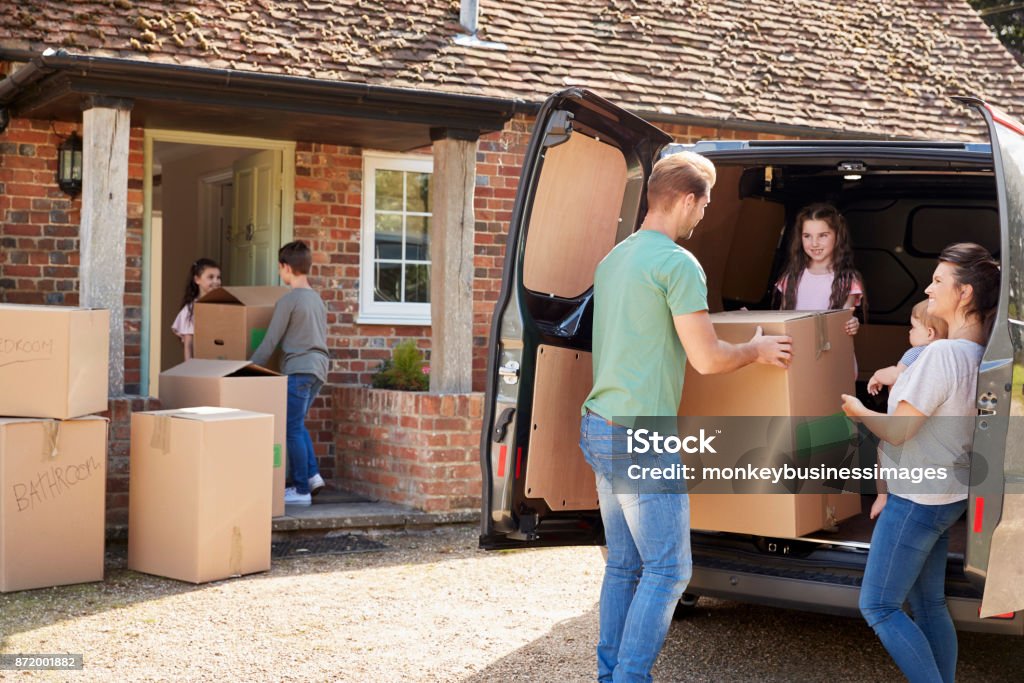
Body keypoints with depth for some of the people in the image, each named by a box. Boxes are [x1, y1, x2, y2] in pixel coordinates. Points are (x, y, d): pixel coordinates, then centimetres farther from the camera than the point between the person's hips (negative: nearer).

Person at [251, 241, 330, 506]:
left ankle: (301, 490, -1)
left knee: (293, 429, -2)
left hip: (298, 369, -8)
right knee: (297, 424, 18)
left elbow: (270, 342, -9)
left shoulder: (288, 301, -9)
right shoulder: (317, 299, 16)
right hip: (319, 368, 8)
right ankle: (312, 475, 8)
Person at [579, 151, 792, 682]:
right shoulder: (678, 264, -13)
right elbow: (707, 359, -14)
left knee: (623, 564, 14)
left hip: (598, 428, 9)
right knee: (667, 570, -2)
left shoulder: (613, 259, 15)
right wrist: (758, 350, 5)